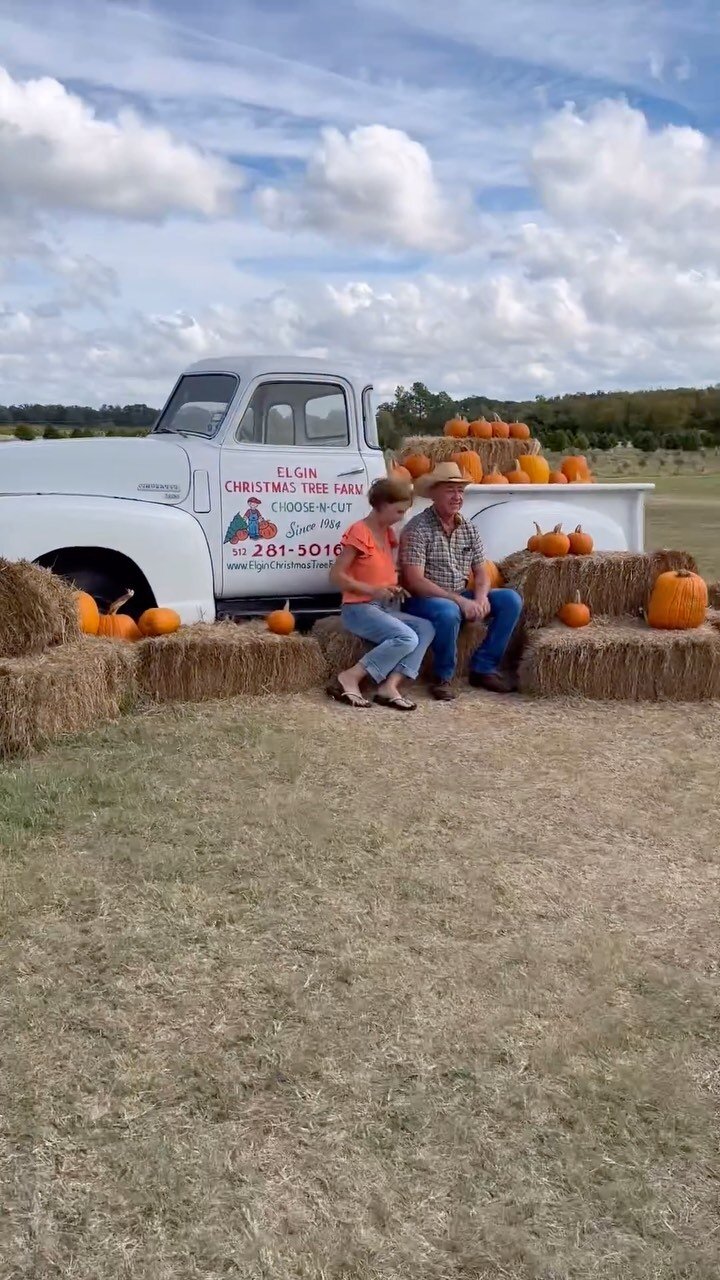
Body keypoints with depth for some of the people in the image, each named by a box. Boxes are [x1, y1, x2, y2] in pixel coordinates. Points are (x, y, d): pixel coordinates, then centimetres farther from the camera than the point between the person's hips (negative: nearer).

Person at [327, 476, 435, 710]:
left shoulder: (388, 533, 14)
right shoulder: (359, 532, -12)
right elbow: (336, 576, -15)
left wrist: (396, 588, 7)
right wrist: (372, 590, -21)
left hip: (384, 608, 8)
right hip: (358, 608, -8)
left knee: (426, 628, -13)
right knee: (407, 638, -26)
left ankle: (390, 686, -23)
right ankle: (349, 678, -20)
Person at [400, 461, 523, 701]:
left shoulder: (469, 528, 7)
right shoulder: (417, 528, -15)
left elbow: (481, 573, 10)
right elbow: (414, 582, -22)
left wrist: (480, 597, -15)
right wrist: (460, 601, -26)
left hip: (461, 598, 7)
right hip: (423, 600, -7)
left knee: (511, 600, -7)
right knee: (448, 612, -38)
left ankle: (483, 667, -3)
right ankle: (444, 677, -14)